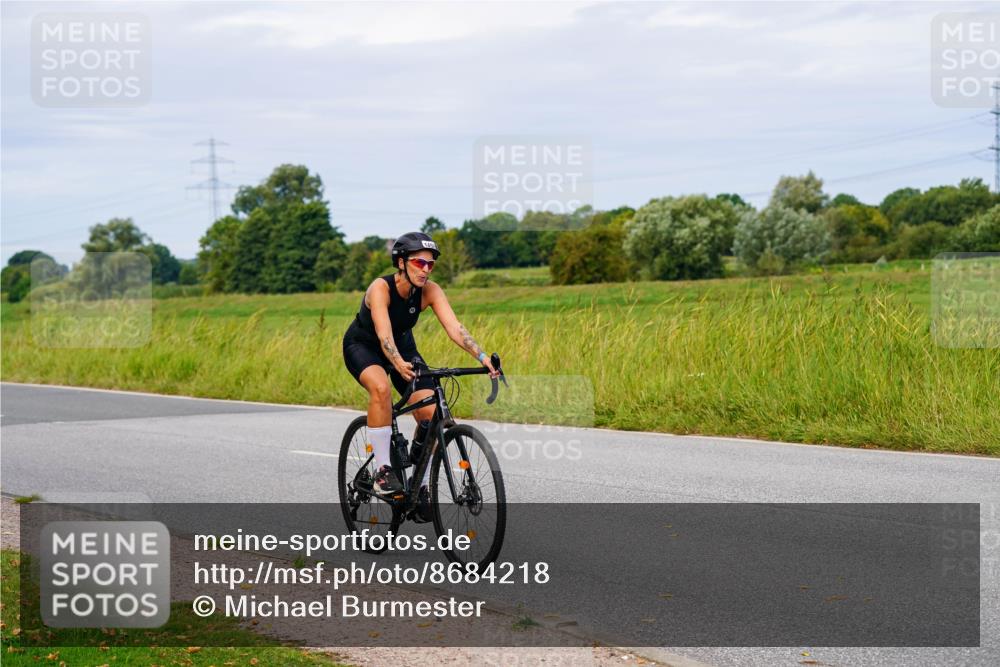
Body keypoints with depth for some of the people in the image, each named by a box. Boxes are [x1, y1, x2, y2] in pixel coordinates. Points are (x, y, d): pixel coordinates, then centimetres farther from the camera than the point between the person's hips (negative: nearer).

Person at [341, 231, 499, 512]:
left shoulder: (430, 290, -21)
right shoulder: (380, 288, -32)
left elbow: (454, 327, -32)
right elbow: (384, 334, -46)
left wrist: (482, 356, -48)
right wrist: (399, 364, -65)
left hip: (403, 345, 4)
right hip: (363, 346, -4)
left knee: (430, 414, -14)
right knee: (381, 388, -38)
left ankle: (420, 487, 4)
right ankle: (383, 471, -27)